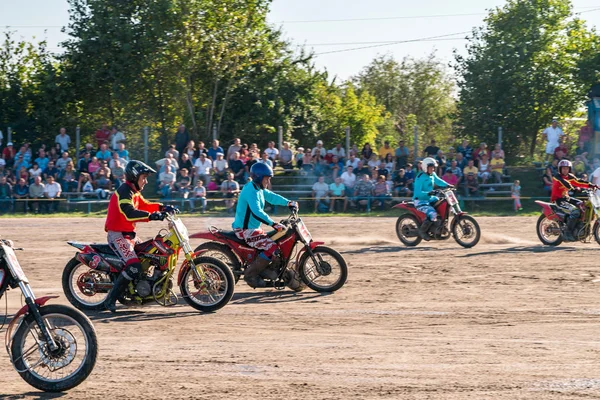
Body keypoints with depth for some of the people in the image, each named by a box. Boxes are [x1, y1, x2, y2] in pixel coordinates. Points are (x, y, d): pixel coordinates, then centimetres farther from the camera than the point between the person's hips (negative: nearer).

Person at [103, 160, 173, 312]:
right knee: (134, 266, -24)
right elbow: (129, 213, -32)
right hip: (118, 235, -11)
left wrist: (162, 207, 6)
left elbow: (144, 205, 21)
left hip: (129, 235, 11)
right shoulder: (124, 191, -17)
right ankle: (110, 300, -20)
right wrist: (151, 216, -42)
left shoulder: (134, 192, 16)